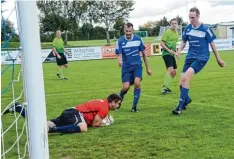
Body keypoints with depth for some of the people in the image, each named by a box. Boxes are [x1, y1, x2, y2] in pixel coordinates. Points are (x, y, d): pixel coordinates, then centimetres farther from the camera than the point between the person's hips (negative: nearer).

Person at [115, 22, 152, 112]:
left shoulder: (138, 39, -2)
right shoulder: (120, 41, -5)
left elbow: (144, 53, 8)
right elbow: (119, 55, -6)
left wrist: (147, 68, 11)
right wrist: (120, 61, -32)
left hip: (137, 65, 1)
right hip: (126, 67, 0)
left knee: (137, 83, -22)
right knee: (126, 87, -13)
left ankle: (134, 106, -8)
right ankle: (119, 99, 22)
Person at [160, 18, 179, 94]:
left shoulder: (177, 33, 13)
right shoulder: (167, 32, -11)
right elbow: (161, 43, -14)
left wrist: (176, 51, 14)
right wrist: (169, 50, -22)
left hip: (172, 54, 9)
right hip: (166, 53, -9)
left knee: (174, 72, 10)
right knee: (170, 70, -23)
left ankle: (166, 86, 22)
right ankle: (164, 88, -22)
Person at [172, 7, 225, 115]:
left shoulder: (205, 29, -10)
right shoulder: (187, 28, 1)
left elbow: (212, 44, 0)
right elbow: (184, 42, 15)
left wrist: (218, 59, 5)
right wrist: (179, 50, -5)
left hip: (201, 58, -5)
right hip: (190, 57, 5)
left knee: (186, 77, -26)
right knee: (181, 82, -1)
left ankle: (180, 106, -21)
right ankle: (186, 99, 32)